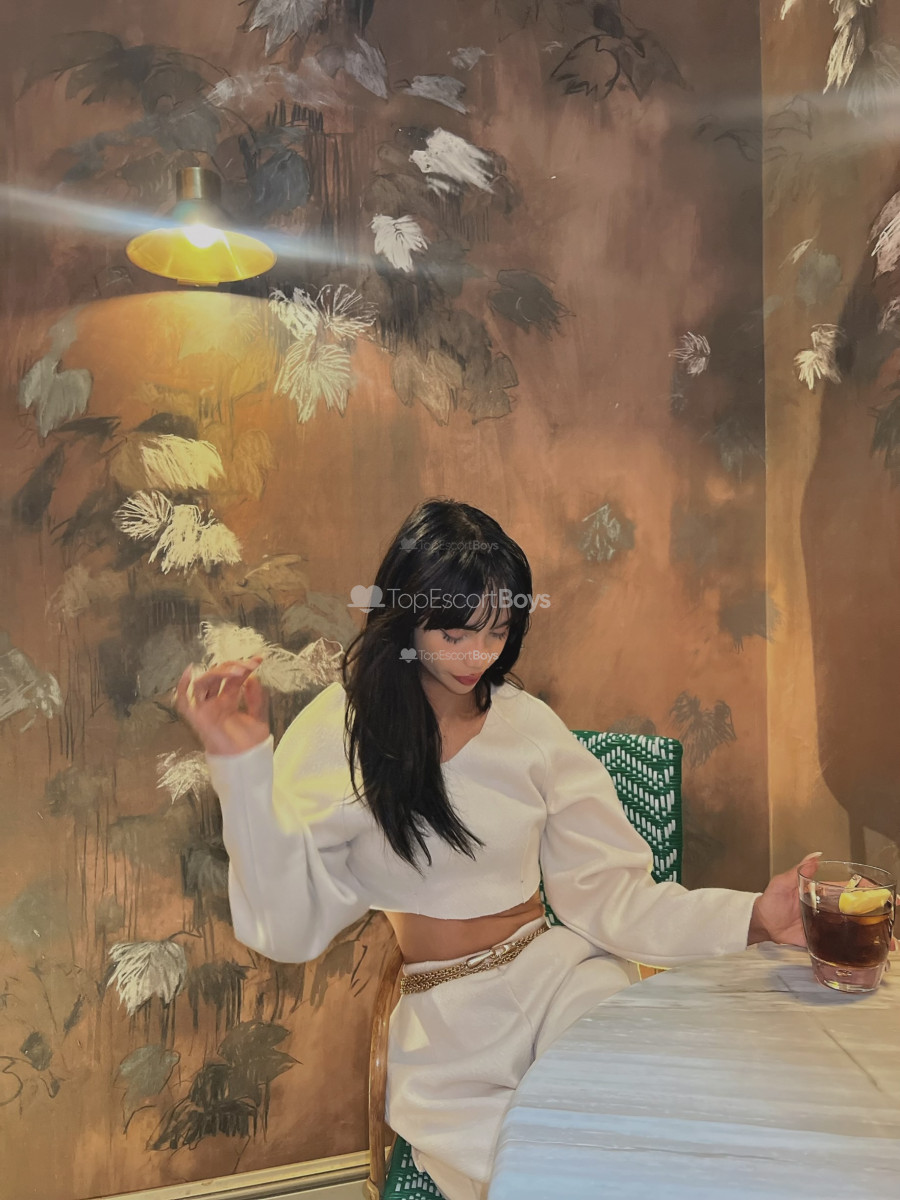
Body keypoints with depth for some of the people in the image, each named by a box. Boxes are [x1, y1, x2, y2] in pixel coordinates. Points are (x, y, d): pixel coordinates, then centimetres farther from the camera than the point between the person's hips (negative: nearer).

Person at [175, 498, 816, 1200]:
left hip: (559, 972, 2)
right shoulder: (340, 734, -5)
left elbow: (607, 895, 0)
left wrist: (752, 917, -14)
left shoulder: (529, 726, 2)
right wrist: (243, 766, -20)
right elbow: (288, 927, -10)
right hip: (442, 1021, -2)